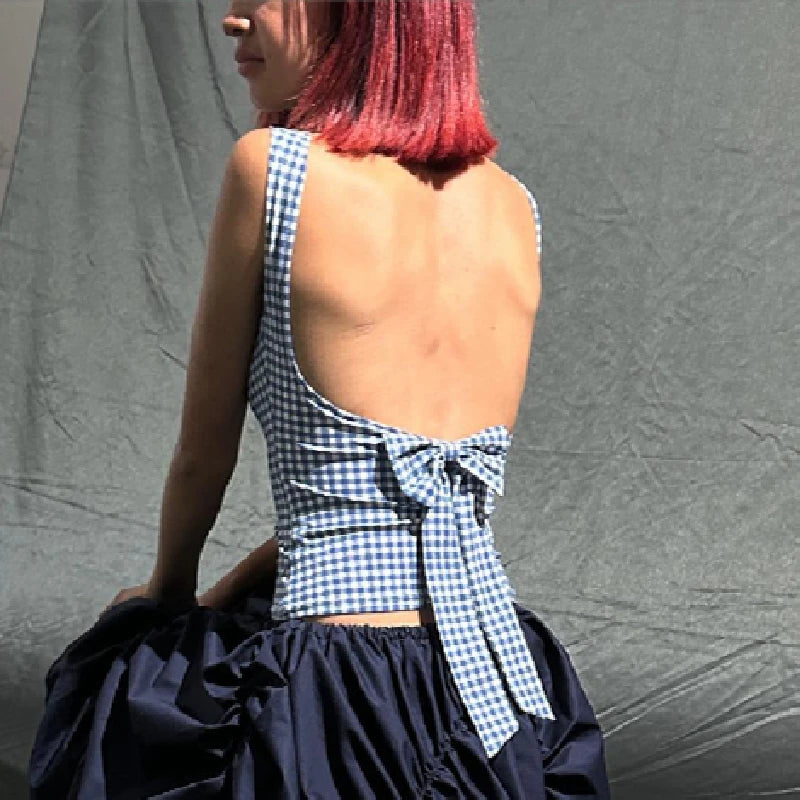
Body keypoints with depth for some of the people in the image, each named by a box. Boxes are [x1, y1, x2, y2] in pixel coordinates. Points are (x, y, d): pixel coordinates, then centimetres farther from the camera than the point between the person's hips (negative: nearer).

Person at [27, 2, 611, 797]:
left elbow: (202, 455, 0)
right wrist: (229, 590, 21)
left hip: (339, 711, -6)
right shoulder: (514, 212, 6)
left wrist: (170, 587, 19)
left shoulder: (271, 166, -11)